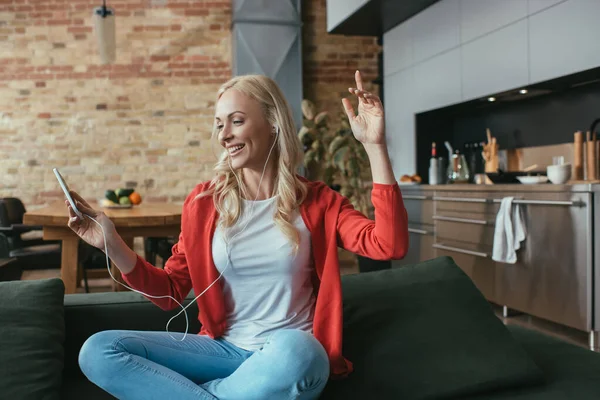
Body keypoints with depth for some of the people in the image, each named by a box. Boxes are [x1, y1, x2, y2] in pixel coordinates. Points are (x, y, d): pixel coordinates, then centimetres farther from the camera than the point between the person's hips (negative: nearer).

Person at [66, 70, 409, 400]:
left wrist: (375, 146, -19)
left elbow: (389, 245, -16)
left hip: (294, 353, -1)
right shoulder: (204, 201, 4)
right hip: (225, 349, 2)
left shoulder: (316, 201, 0)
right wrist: (112, 244, -8)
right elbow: (171, 292, 6)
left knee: (294, 353, -40)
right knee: (97, 351, -16)